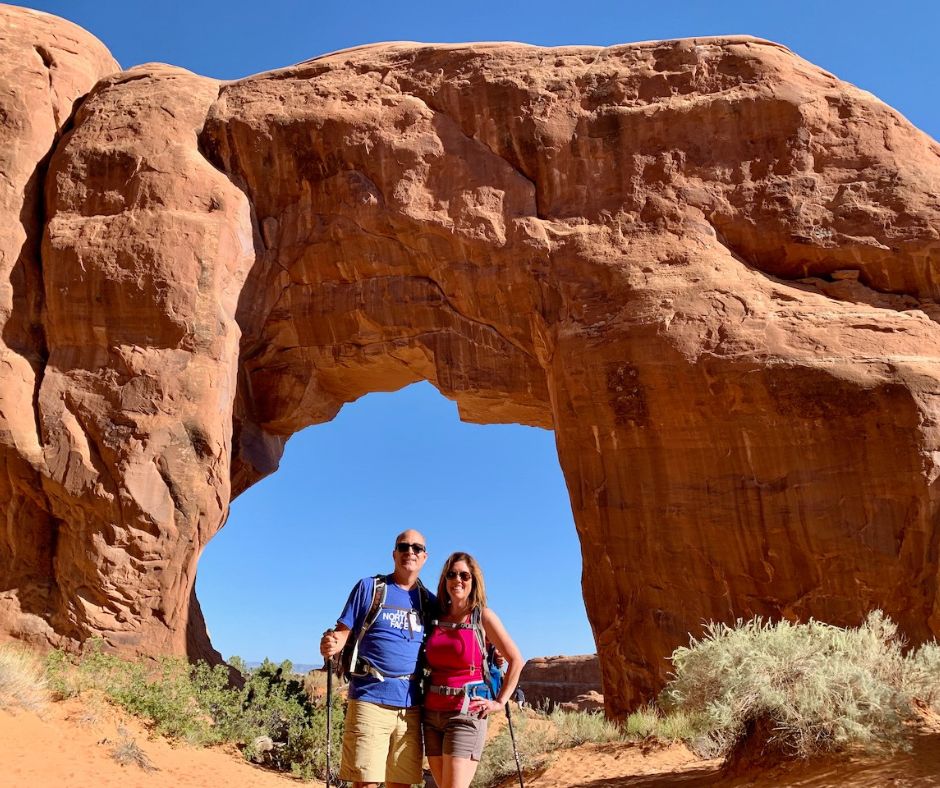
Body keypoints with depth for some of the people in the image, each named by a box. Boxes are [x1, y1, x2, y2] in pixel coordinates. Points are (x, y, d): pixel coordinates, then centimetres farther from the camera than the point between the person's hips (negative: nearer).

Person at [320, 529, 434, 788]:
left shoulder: (429, 601, 13)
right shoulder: (368, 588, 4)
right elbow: (343, 631, 2)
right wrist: (331, 644, -21)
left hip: (411, 705, 4)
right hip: (370, 700, -3)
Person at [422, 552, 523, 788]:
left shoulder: (482, 617, -2)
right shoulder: (436, 617, 10)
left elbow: (516, 660, -1)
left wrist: (499, 701, -3)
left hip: (466, 713, -5)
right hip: (432, 713, 5)